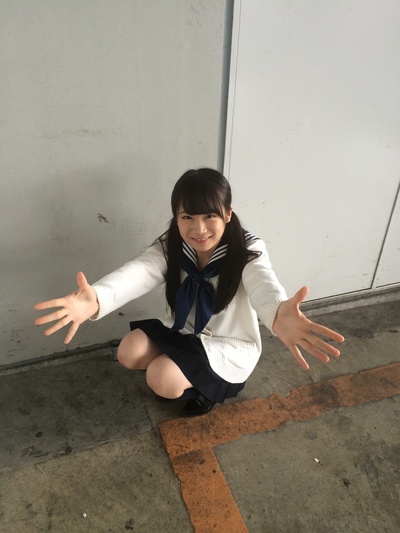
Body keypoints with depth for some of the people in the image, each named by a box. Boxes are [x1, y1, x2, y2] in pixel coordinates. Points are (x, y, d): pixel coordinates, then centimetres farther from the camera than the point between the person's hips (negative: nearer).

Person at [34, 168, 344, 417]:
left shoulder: (248, 251, -26)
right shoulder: (170, 247, -16)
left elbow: (262, 284, -48)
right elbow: (137, 273, -35)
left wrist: (278, 316, -75)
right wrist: (95, 300, -59)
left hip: (230, 345, -5)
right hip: (182, 332, 5)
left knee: (162, 379, -23)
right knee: (130, 352, -14)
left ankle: (208, 387, 11)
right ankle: (192, 376, 12)